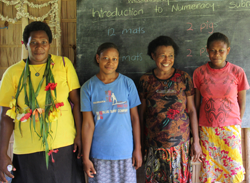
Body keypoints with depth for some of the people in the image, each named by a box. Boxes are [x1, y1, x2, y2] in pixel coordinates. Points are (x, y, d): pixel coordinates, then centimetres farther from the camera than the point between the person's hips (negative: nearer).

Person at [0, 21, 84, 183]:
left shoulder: (64, 64, 1)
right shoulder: (13, 73, 1)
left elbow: (76, 102, 3)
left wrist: (79, 135, -2)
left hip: (64, 146, 0)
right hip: (27, 151, 0)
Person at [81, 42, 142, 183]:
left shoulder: (127, 83, -1)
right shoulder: (88, 87, -2)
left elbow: (135, 117, 2)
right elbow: (88, 124, -3)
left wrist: (138, 149, 0)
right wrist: (85, 158, -4)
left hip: (125, 152, 1)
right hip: (99, 154, 0)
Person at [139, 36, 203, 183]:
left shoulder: (183, 78, -2)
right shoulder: (146, 80, -1)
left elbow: (191, 110, 0)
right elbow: (142, 112, 4)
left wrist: (196, 141, -1)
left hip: (180, 144, 0)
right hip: (154, 145, 0)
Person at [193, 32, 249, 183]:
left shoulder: (237, 72, -5)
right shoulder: (199, 73, -3)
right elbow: (196, 102, 2)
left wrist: (237, 124, 5)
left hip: (230, 129, 0)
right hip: (206, 129, 1)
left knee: (234, 170, 0)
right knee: (208, 169, 7)